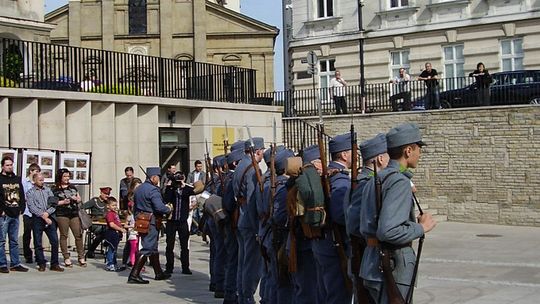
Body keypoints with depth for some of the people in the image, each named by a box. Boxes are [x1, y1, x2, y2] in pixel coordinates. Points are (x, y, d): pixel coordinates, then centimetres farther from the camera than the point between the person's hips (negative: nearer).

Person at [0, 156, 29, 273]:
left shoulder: (17, 179, 15)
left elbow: (22, 195, 17)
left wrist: (21, 208, 6)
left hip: (15, 215, 6)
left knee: (14, 241, 10)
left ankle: (15, 264, 15)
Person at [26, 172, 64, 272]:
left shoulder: (48, 190, 15)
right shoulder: (30, 192, 5)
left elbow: (54, 204, 7)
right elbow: (32, 207, -6)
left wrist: (47, 213, -10)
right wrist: (43, 216, -13)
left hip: (49, 218, 2)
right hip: (37, 219, -2)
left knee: (55, 241, -4)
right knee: (38, 243, 2)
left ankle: (54, 264, 2)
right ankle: (41, 264, 12)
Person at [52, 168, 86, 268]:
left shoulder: (73, 187, 18)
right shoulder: (55, 190, 2)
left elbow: (79, 199, 24)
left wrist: (76, 199, 2)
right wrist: (63, 202, -14)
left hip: (74, 214, 4)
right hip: (62, 215, -4)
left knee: (78, 235, 0)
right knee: (64, 235, 0)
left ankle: (81, 257, 6)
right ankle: (66, 258, 5)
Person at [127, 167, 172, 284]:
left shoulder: (138, 189, 13)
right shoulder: (153, 190, -16)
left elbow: (135, 207, 17)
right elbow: (159, 207, -23)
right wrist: (169, 209, -4)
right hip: (151, 222, -10)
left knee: (153, 247, 19)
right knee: (147, 248, -8)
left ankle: (159, 273, 28)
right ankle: (134, 275, -12)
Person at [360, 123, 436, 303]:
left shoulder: (373, 181, 13)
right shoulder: (400, 182, -17)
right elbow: (388, 232, -26)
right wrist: (421, 228, -12)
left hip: (372, 262, 9)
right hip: (393, 267, -9)